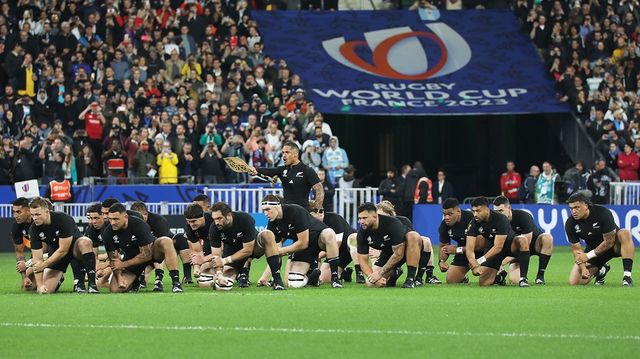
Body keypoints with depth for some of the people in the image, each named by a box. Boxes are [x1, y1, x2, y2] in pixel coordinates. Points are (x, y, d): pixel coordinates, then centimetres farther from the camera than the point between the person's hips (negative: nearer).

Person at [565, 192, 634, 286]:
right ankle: (600, 270, 19)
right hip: (593, 249, 4)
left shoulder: (603, 212, -27)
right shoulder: (570, 224, -16)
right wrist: (583, 268, -26)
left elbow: (609, 242, -24)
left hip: (613, 245, -3)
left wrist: (588, 256, -24)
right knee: (574, 281, -12)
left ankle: (627, 276, -36)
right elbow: (576, 249, -10)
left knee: (625, 233, -38)